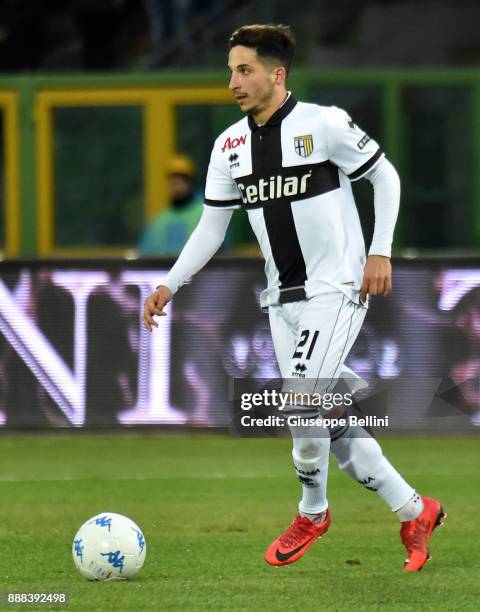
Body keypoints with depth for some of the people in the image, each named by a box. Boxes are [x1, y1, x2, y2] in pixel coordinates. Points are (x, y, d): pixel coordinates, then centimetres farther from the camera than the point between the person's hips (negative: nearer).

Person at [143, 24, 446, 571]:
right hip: (283, 299, 6)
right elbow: (211, 227, 10)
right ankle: (414, 512, 18)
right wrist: (170, 285, 1)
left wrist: (380, 252, -10)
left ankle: (312, 512, 2)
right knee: (331, 422, 5)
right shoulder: (230, 146, 6)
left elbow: (384, 175, -2)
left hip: (336, 288, -6)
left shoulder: (324, 124, -11)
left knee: (302, 401, -20)